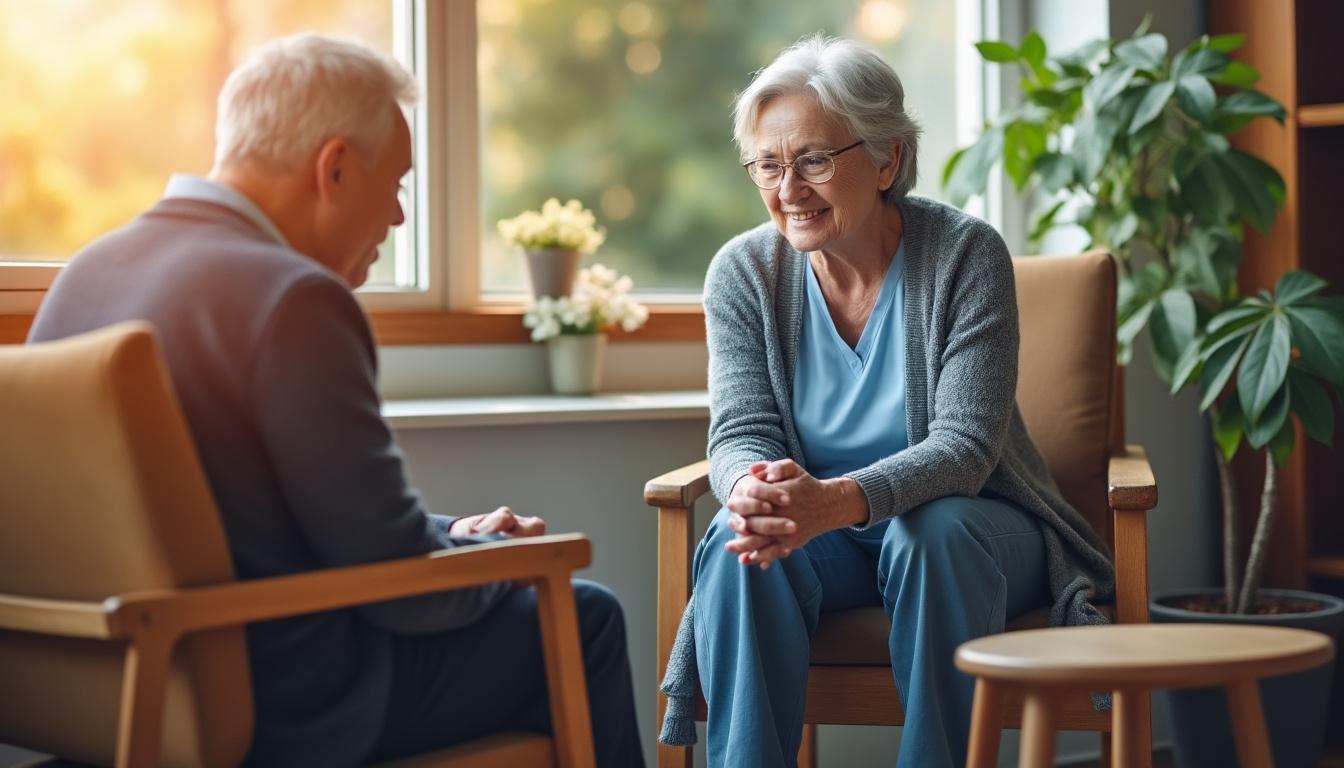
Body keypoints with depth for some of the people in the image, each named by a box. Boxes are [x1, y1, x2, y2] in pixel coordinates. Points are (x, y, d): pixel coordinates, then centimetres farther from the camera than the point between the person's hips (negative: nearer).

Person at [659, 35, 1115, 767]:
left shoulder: (965, 254, -15)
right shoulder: (744, 273, -6)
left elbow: (965, 443, -22)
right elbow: (741, 432, -10)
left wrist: (840, 500, -41)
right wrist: (753, 491, -37)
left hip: (967, 521, -2)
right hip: (825, 541, 2)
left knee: (933, 536, -35)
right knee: (738, 544, -29)